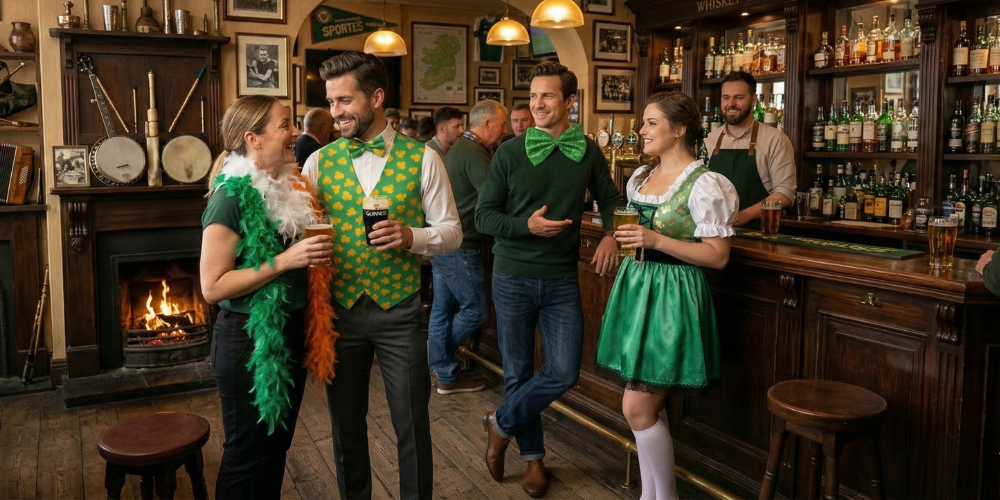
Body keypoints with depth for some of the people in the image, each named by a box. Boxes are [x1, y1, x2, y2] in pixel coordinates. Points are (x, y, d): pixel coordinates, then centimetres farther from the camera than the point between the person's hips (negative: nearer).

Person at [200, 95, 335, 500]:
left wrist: (315, 255, 3)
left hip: (292, 332, 7)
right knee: (247, 451, 9)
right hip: (250, 339, -7)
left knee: (278, 444, 21)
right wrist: (285, 260, -26)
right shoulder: (233, 196, -18)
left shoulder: (290, 187, 5)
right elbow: (213, 287, -22)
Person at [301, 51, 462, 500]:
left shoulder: (422, 159, -4)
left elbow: (451, 232, -3)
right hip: (340, 308, 2)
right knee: (346, 425, 16)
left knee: (412, 425, 9)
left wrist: (411, 236, -20)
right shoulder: (320, 162, 2)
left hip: (399, 311, -2)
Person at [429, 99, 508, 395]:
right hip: (460, 247, -10)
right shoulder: (475, 154, -18)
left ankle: (447, 376, 22)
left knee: (443, 309, 13)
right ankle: (441, 359, 17)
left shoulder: (460, 148, 15)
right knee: (475, 310, 3)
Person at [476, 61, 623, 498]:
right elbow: (484, 216, -3)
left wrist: (611, 234, -3)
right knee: (518, 371, 8)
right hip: (513, 277, -1)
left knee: (564, 373, -5)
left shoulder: (588, 152, 3)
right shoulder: (510, 152, -3)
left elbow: (609, 200, 17)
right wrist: (527, 225, -19)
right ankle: (533, 455, 30)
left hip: (561, 280, 2)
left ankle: (502, 424, 21)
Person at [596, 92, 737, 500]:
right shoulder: (641, 176, 11)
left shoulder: (704, 184, -13)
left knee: (637, 408, -6)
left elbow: (718, 256, -15)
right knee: (645, 408, 12)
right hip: (636, 286, 8)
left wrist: (656, 241, -22)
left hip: (672, 296, -7)